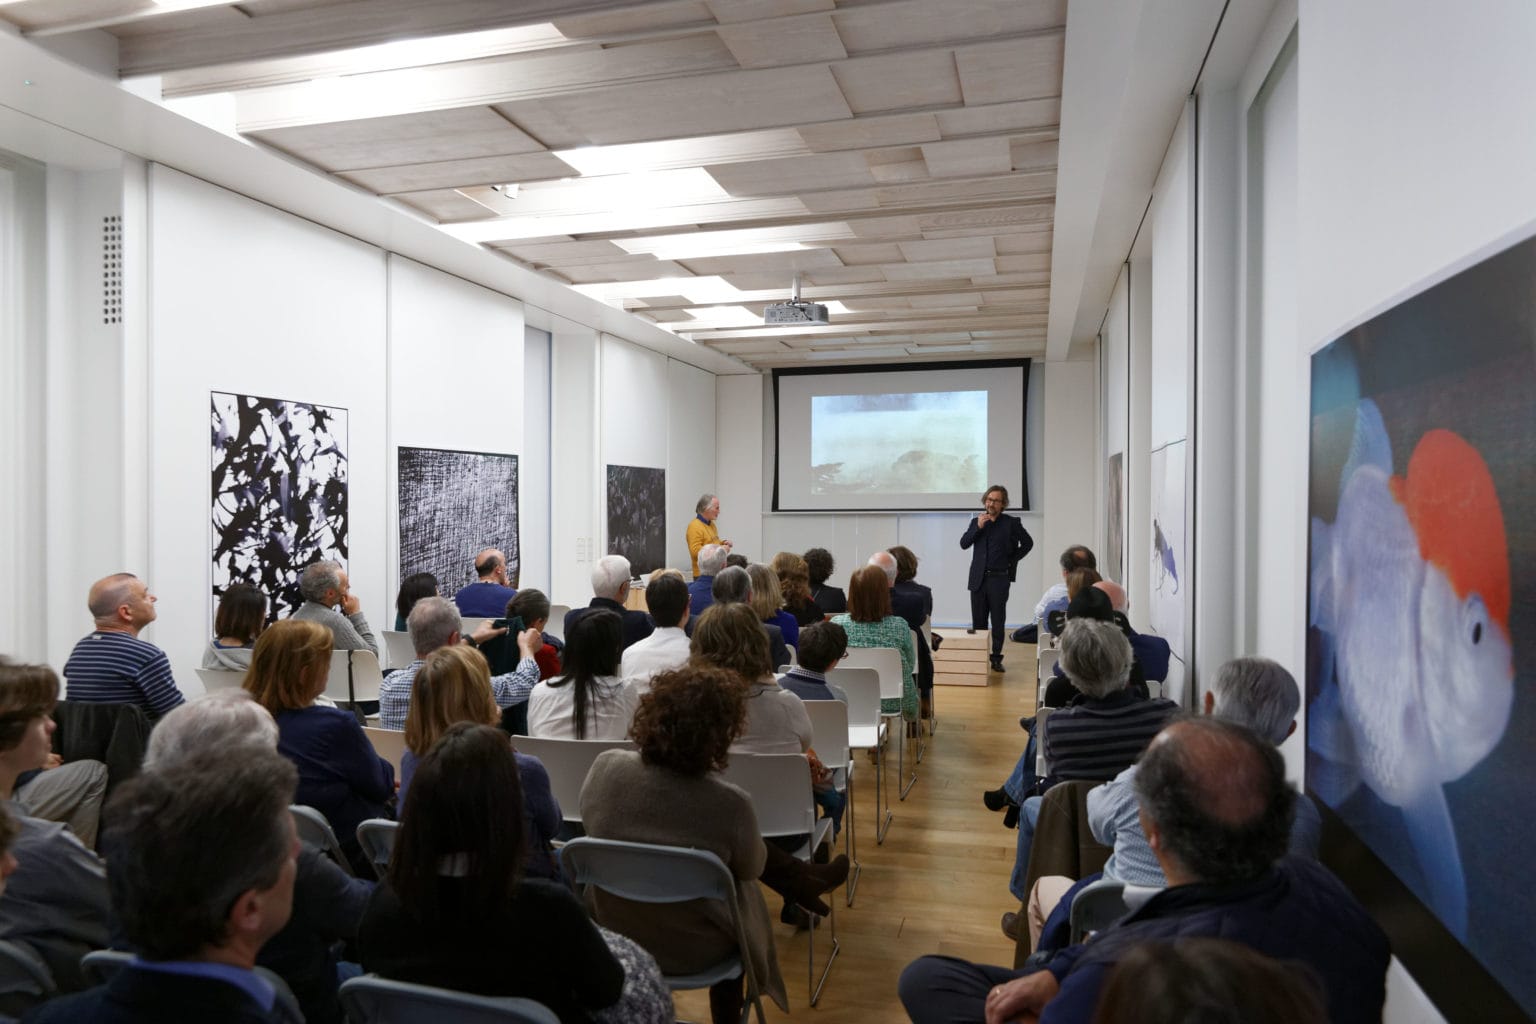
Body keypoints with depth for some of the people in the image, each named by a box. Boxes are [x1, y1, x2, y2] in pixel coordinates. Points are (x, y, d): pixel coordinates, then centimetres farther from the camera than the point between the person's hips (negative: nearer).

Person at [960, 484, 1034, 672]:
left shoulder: (1011, 522, 1)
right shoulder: (977, 521, 9)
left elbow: (1028, 543, 9)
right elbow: (963, 544, 2)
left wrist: (1012, 561, 3)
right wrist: (978, 527, -9)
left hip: (999, 579, -3)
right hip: (978, 579, 3)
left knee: (998, 622, 1)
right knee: (978, 621, 5)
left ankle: (996, 658, 7)